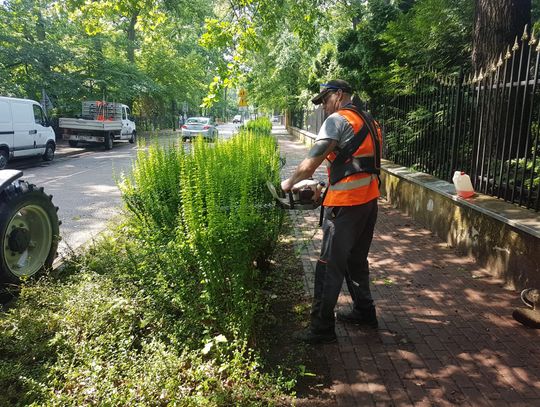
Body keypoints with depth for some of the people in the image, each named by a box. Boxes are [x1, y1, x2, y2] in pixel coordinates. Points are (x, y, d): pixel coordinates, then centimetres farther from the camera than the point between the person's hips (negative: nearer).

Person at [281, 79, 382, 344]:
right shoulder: (368, 121, 18)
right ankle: (364, 312, 33)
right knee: (357, 260, 21)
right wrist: (327, 186, 21)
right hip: (369, 198, 9)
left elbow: (310, 164, -14)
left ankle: (322, 327, 7)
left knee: (330, 265, -1)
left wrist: (289, 183, 2)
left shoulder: (338, 119, -9)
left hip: (345, 203, -9)